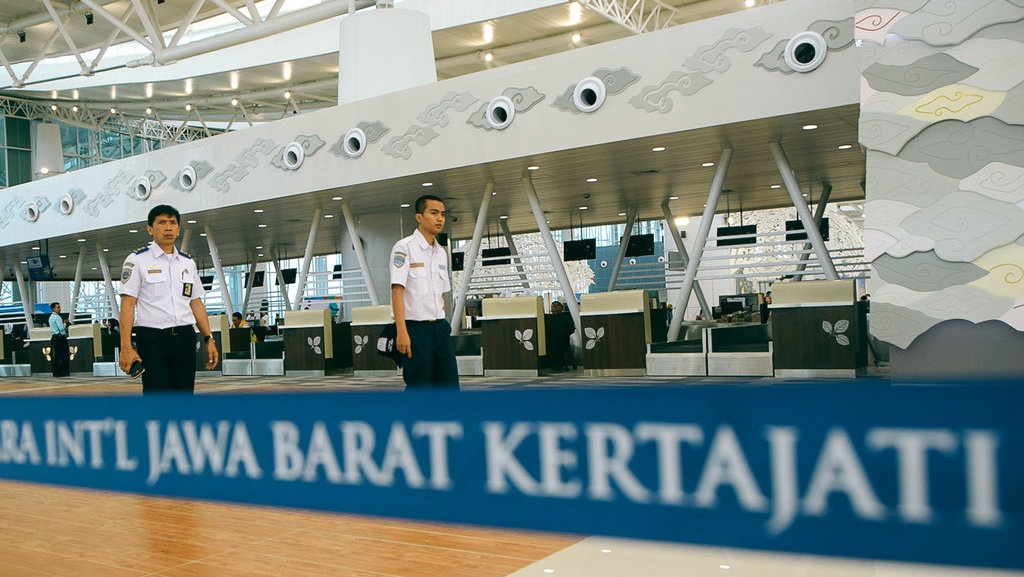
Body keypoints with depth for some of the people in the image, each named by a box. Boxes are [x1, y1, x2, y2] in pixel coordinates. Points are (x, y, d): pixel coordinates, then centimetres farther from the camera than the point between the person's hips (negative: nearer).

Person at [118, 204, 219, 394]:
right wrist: (126, 347, -15)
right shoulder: (137, 260, 0)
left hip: (185, 338, 5)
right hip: (152, 339, -5)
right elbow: (127, 304, -6)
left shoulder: (188, 263, 15)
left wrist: (208, 339, 7)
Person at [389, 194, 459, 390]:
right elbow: (397, 290, -14)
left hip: (440, 327, 7)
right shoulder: (404, 247, -7)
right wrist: (402, 331, -21)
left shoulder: (441, 253, 15)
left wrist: (442, 325, 15)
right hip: (415, 328, -7)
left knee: (450, 385, 6)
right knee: (419, 388, -2)